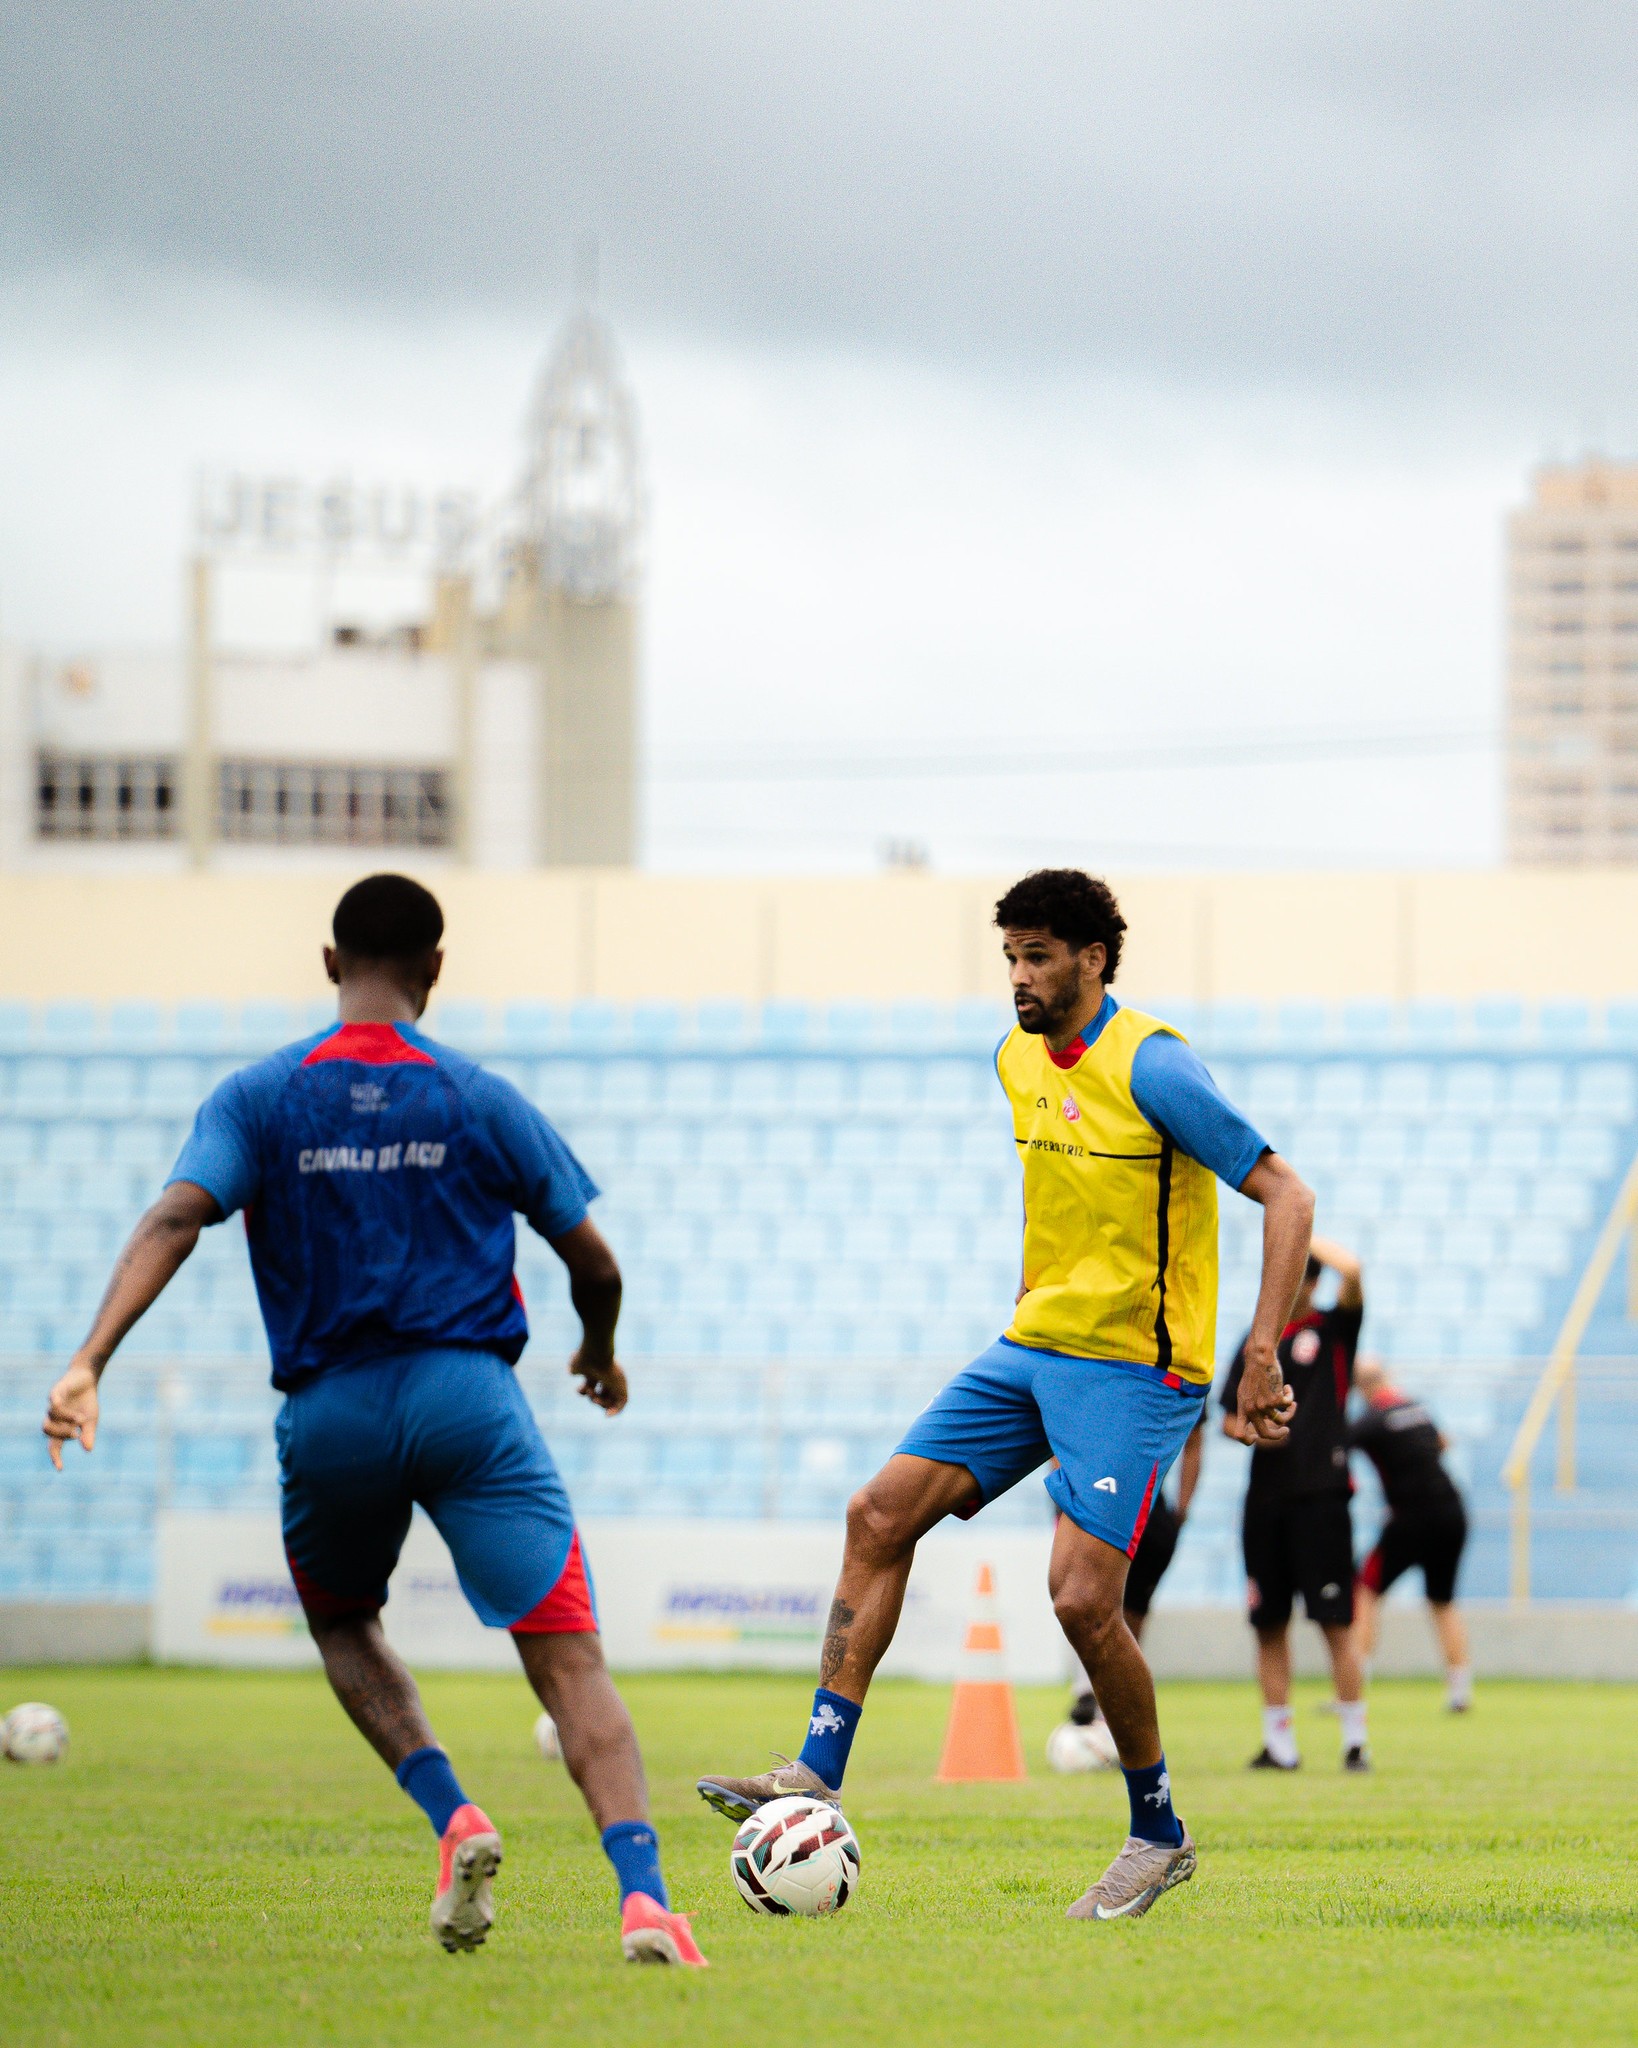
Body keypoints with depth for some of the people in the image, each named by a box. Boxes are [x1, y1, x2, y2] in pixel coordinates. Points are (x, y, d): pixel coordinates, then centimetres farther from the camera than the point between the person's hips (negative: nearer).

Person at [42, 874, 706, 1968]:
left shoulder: (259, 1096, 5)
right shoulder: (479, 1098, 5)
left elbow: (176, 1218, -12)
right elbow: (594, 1264, 9)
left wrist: (89, 1360, -20)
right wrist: (601, 1353, 30)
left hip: (328, 1413, 1)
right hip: (468, 1392, -1)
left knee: (344, 1623, 28)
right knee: (571, 1661, -5)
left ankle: (451, 1816, 4)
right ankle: (644, 1891, -26)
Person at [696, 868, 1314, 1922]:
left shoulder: (1150, 1065, -15)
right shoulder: (1018, 1061, 9)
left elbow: (1287, 1198, -15)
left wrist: (1263, 1356, -21)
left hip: (1133, 1369, -8)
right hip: (1030, 1348, 8)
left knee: (1082, 1595, -16)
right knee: (879, 1516, -4)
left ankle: (1160, 1834, 2)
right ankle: (818, 1775, -4)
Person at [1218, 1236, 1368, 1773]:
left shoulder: (1333, 1329, 2)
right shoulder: (1256, 1341, 16)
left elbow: (1352, 1271, -16)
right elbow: (1229, 1416, 20)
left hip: (1321, 1493, -5)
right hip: (1265, 1496, 5)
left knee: (1336, 1623, -8)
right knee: (1269, 1624, 6)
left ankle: (1355, 1741, -3)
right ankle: (1279, 1743, 13)